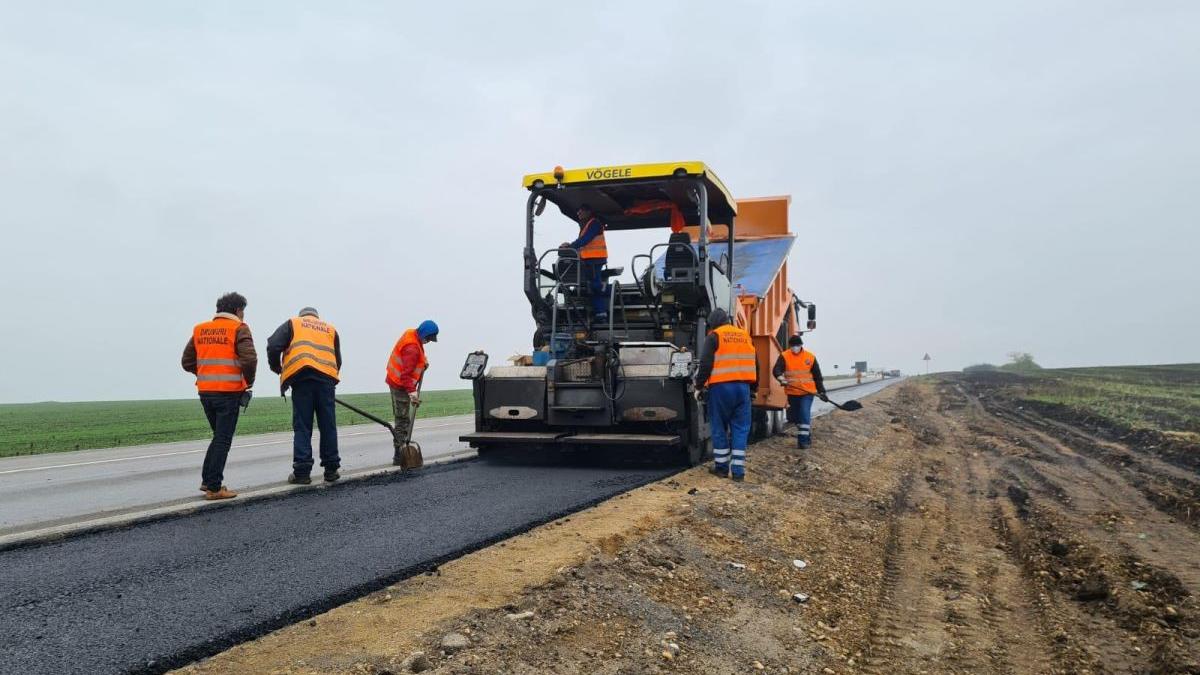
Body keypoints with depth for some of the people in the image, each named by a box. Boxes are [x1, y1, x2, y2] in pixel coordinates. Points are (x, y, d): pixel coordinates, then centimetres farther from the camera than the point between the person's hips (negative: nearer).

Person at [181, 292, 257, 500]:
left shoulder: (200, 329, 12)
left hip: (205, 391, 6)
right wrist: (249, 382, -2)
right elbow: (249, 359, -18)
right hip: (228, 392, -6)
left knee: (218, 436, 21)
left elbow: (187, 362, 13)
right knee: (223, 439, 1)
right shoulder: (239, 329, -6)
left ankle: (207, 480, 20)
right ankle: (214, 487, 1)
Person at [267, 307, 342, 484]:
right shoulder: (330, 329, 28)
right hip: (326, 377, 2)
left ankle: (302, 472, -1)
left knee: (302, 427, 1)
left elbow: (273, 346, 4)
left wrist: (276, 367, 19)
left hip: (301, 377, -2)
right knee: (328, 426, 9)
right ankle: (331, 469, 14)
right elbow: (338, 361, 22)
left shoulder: (292, 323, 19)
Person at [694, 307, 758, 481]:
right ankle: (738, 470, 3)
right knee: (740, 429, 5)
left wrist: (699, 386, 0)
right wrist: (753, 387, 26)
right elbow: (755, 364, 19)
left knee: (720, 428, 7)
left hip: (721, 387, -4)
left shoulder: (714, 336, -1)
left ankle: (721, 466, 13)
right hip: (743, 387, 4)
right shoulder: (745, 336, 16)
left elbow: (705, 364, -8)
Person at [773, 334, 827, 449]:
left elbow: (817, 375, 7)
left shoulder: (811, 357, -1)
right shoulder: (784, 356, -4)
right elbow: (776, 370, -18)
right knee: (795, 417, 13)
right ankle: (806, 434, 33)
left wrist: (821, 390, 6)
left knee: (804, 414, -16)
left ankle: (803, 440, -11)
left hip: (807, 392, -2)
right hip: (792, 393, 2)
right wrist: (781, 378, -39)